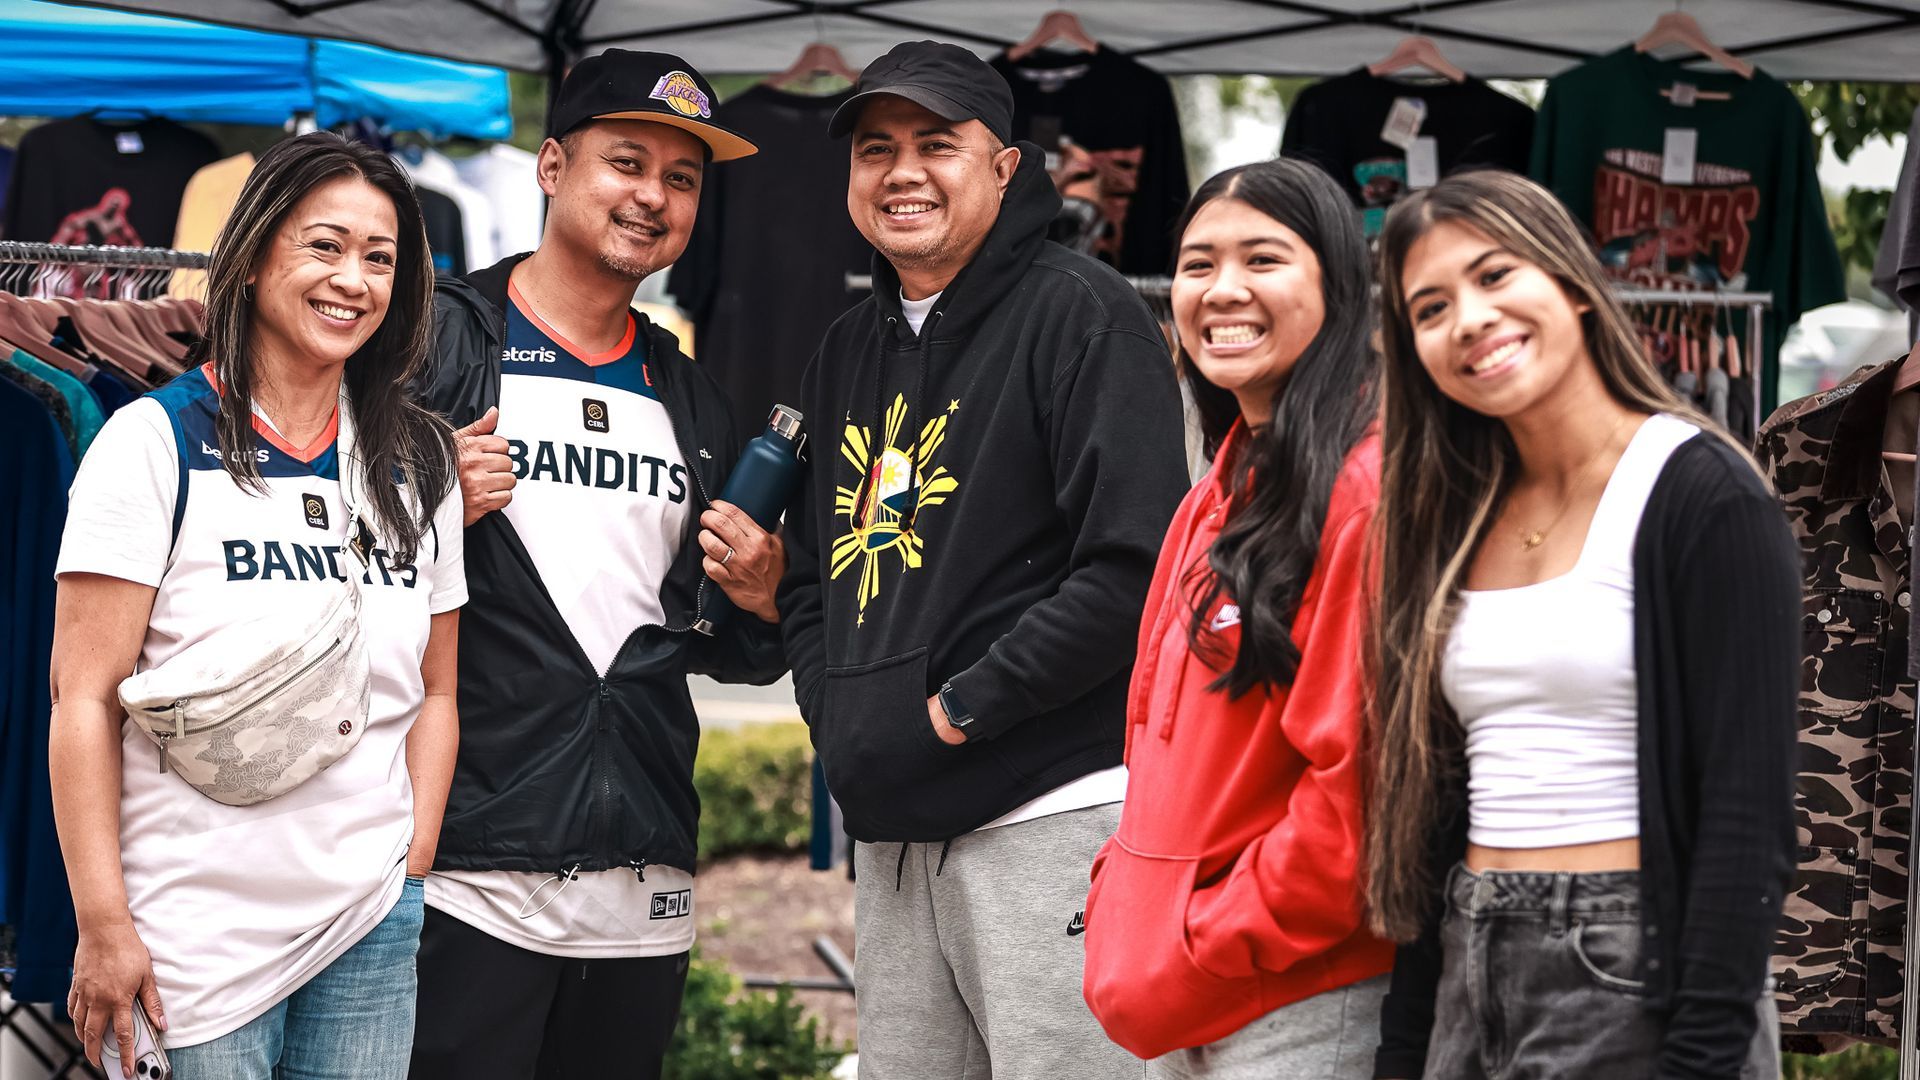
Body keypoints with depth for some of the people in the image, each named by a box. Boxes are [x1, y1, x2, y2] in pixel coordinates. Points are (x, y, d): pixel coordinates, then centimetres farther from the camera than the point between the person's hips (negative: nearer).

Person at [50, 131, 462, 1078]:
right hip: (196, 933, -4)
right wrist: (104, 926, -12)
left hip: (371, 928, 4)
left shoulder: (420, 462, 11)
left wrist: (415, 871, 4)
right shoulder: (155, 443, -4)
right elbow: (84, 700, -7)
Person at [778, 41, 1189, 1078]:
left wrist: (960, 709, -14)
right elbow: (808, 572, 26)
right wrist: (834, 717, 8)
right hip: (889, 826, 8)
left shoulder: (1078, 313, -7)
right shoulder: (850, 350, 18)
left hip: (1050, 811, -8)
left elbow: (1133, 566, -17)